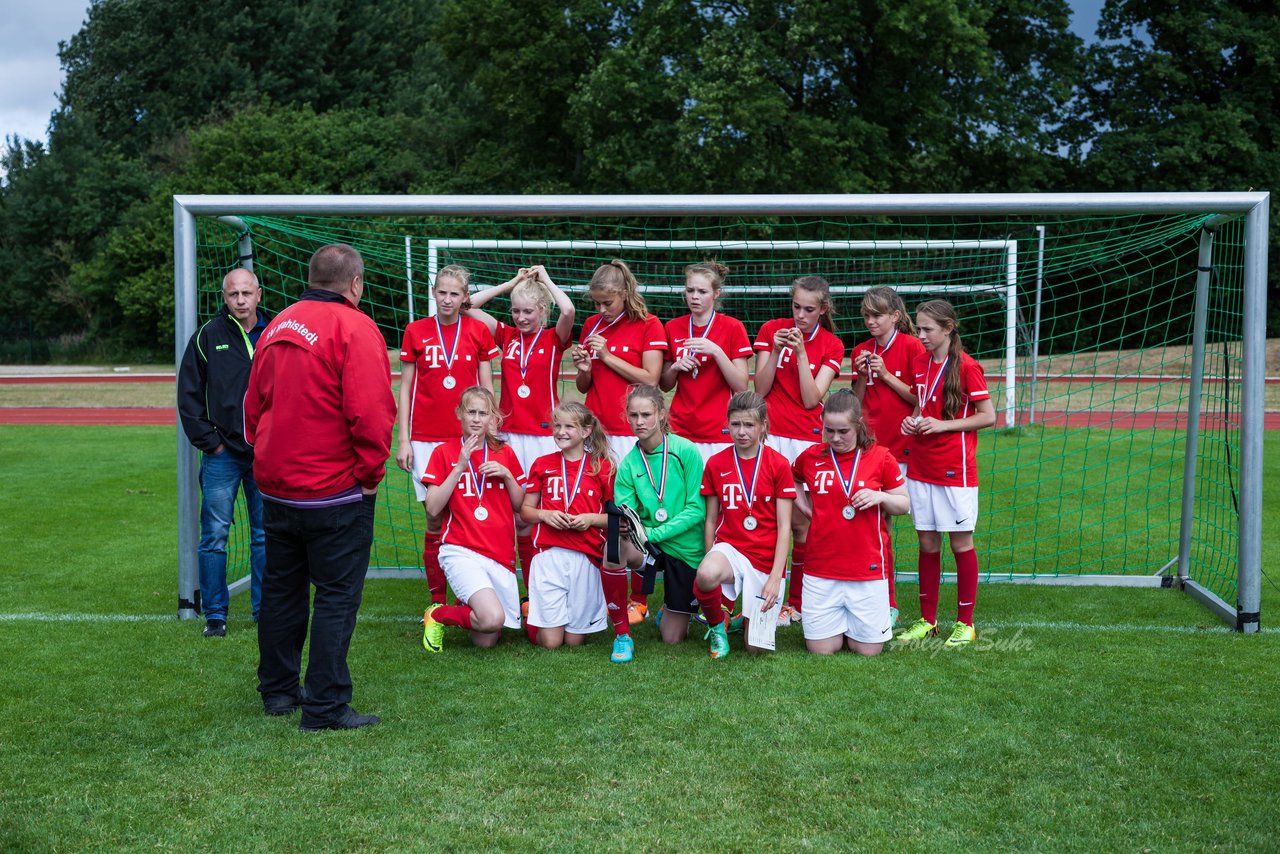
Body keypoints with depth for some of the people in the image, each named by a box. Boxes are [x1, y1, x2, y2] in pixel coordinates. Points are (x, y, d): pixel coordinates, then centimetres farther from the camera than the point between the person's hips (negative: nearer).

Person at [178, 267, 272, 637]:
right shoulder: (207, 337, -1)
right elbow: (188, 395, 1)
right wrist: (208, 440, -6)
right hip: (222, 454, -2)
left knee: (265, 535, 9)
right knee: (214, 536, 1)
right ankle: (215, 613, 11)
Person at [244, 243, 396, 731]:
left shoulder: (277, 327, 9)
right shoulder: (354, 328, -14)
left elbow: (254, 404, 15)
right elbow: (369, 412, -22)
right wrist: (371, 473, -10)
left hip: (276, 486, 7)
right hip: (336, 491, -7)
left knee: (281, 589, 18)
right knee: (337, 597, 0)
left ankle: (277, 690, 29)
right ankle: (325, 707, 2)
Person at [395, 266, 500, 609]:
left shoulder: (478, 332, 5)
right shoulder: (415, 332, 5)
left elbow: (487, 388, 7)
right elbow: (405, 388, 7)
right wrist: (402, 439, 3)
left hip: (468, 438, 0)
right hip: (426, 439, 0)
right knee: (435, 519, -1)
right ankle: (437, 599, 11)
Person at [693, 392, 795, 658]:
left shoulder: (778, 464, -4)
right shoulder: (715, 464, 2)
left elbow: (784, 526, -5)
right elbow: (711, 520, 7)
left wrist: (775, 577, -13)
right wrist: (711, 565, -2)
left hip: (766, 559, -1)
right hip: (729, 548, 1)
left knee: (755, 646, -3)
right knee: (706, 576, -37)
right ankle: (717, 624, -3)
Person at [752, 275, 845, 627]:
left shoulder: (831, 346, 4)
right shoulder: (771, 330, 6)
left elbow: (811, 399, -6)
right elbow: (760, 389, 1)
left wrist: (801, 353, -12)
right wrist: (775, 351, -11)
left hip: (806, 439, 0)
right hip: (769, 435, 0)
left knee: (801, 522, 1)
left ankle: (797, 602, 13)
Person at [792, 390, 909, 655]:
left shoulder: (880, 457, -3)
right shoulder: (810, 457, 2)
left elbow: (904, 505, 6)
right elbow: (792, 480, 25)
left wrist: (881, 497, -14)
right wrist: (804, 505, 8)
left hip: (868, 569, -1)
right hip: (821, 569, 2)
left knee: (868, 650, 4)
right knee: (822, 649, 3)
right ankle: (837, 621, 34)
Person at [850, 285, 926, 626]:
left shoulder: (911, 347, -3)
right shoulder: (861, 352, 11)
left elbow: (920, 398, -5)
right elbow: (856, 403, 13)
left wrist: (887, 375, -11)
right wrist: (862, 377, -4)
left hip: (897, 446, -4)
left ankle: (887, 603, 5)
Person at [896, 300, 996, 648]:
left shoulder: (966, 366, -10)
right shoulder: (920, 362, 9)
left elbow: (988, 416, -9)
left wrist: (942, 425, -16)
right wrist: (913, 422, 1)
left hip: (955, 470, -6)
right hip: (920, 466, 6)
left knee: (961, 544, 3)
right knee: (927, 544, 10)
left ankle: (965, 623, 13)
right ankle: (927, 620, 19)